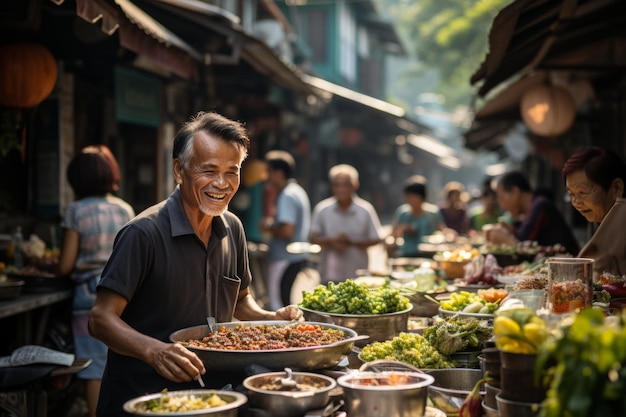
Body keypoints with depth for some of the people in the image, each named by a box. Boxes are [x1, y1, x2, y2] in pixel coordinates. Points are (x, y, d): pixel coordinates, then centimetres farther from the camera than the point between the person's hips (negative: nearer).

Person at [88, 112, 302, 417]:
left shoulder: (232, 228, 6)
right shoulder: (145, 233, -15)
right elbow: (101, 319, -16)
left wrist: (273, 319, 1)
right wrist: (153, 351, -32)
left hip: (213, 390, 4)